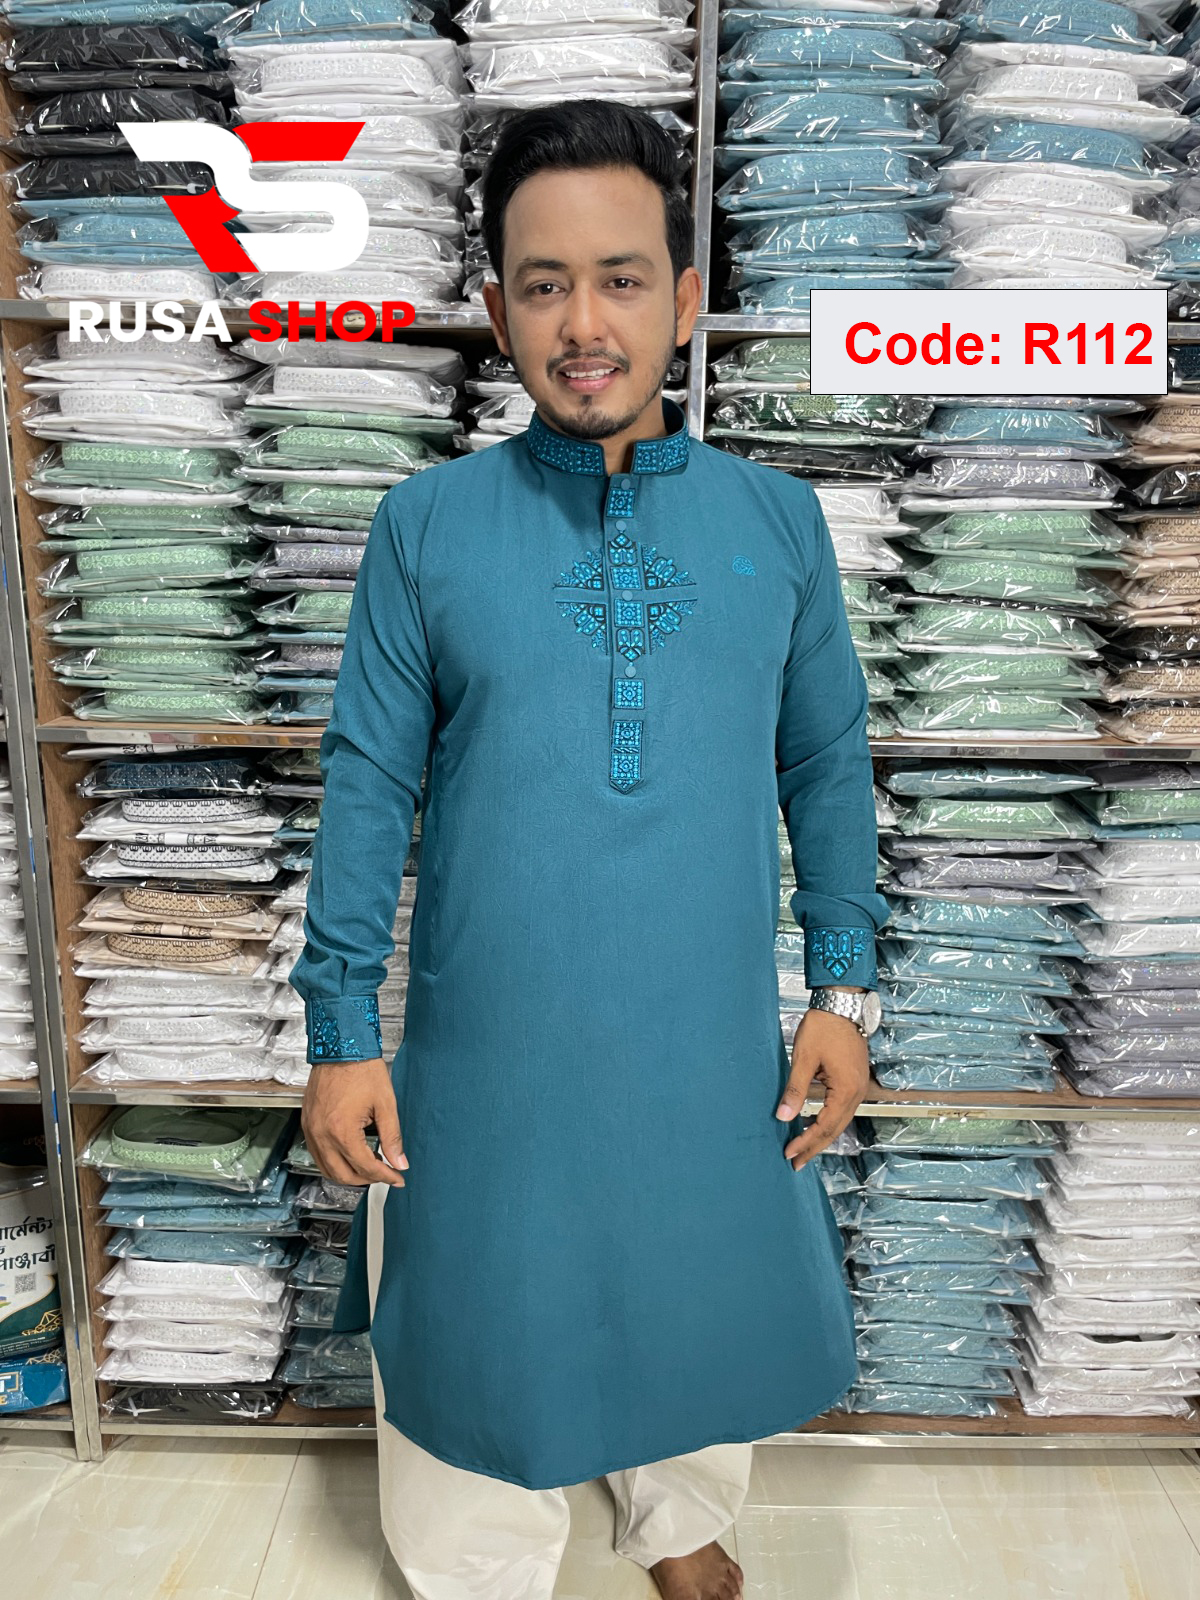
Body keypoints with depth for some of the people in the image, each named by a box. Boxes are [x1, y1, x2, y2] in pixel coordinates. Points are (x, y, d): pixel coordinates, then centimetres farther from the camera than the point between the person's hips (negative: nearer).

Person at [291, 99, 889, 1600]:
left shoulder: (777, 519, -2)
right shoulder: (425, 523, -6)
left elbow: (826, 761, 5)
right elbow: (368, 784, -4)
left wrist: (843, 986, 4)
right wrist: (341, 1032, -4)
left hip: (714, 1050, 2)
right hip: (487, 1057, -1)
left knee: (707, 1310, 24)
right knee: (480, 1334, 18)